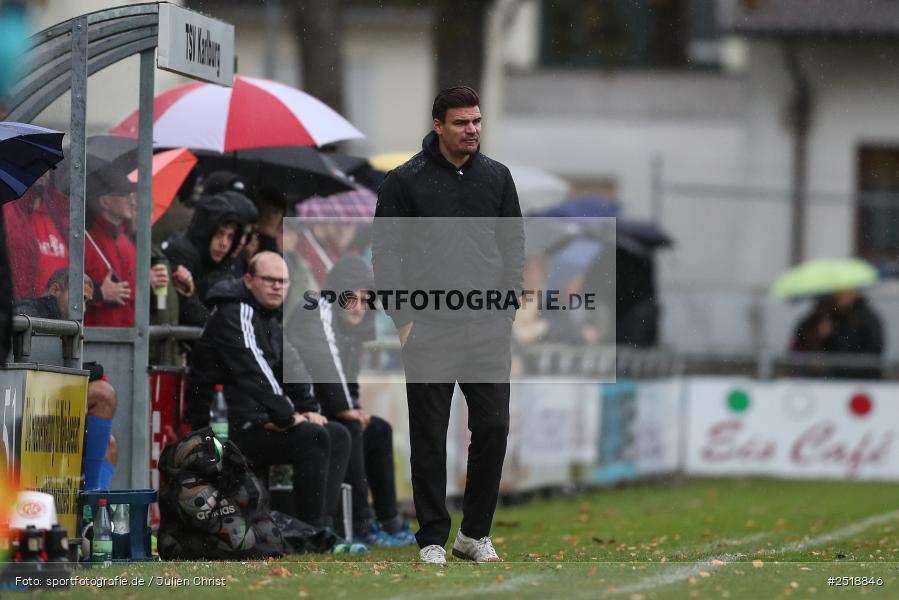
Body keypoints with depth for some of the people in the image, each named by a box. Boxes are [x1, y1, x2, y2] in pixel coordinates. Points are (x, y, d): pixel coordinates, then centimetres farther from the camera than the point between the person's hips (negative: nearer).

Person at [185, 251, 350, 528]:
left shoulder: (271, 323, 21)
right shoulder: (234, 315, -12)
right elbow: (253, 373, -23)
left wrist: (304, 410, 10)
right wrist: (287, 417, -23)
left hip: (260, 421, 10)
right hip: (230, 430, -10)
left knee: (338, 436, 5)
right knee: (311, 437, -26)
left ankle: (322, 523, -6)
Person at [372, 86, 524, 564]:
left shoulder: (497, 177, 8)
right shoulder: (405, 181, -3)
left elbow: (513, 246, 13)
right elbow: (386, 253, -3)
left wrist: (507, 309, 4)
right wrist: (403, 318, -8)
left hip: (488, 328, 3)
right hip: (429, 329, -3)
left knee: (492, 428, 0)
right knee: (429, 436, 1)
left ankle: (475, 533, 13)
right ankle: (433, 538, 8)